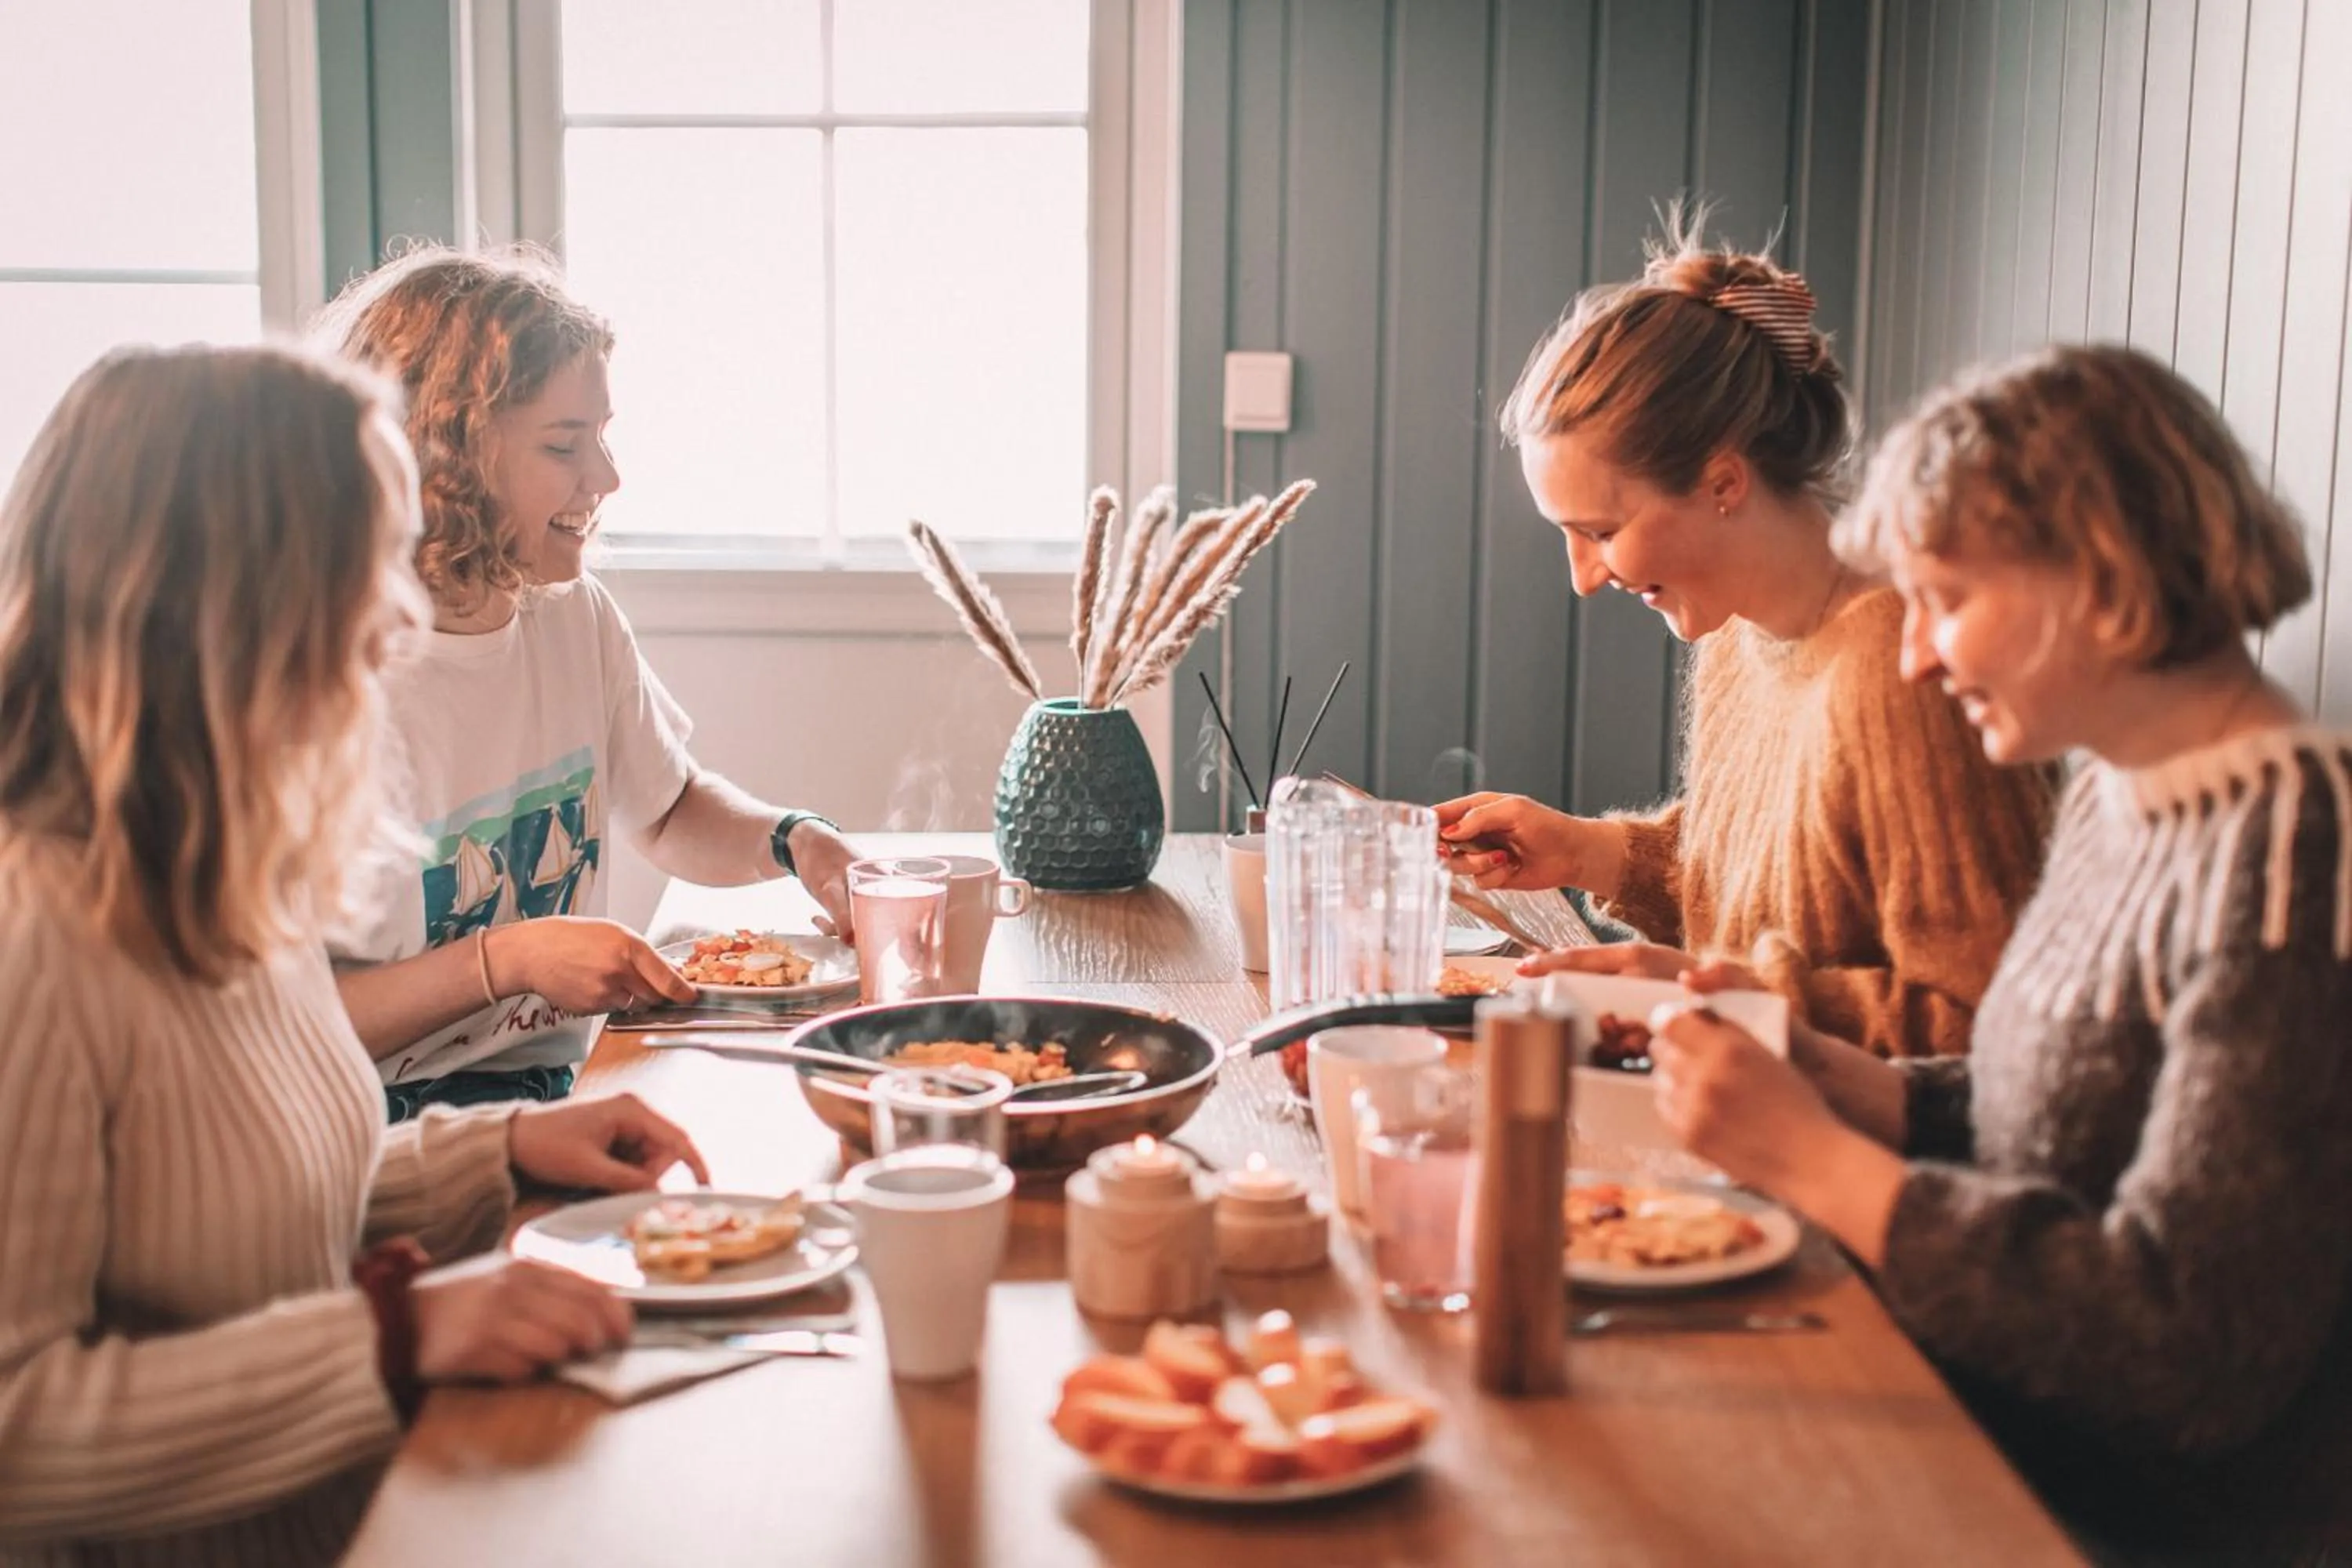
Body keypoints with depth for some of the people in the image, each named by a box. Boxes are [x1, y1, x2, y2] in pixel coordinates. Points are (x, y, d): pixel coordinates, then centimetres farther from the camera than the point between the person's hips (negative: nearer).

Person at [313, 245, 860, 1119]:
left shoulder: (576, 615, 5)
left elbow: (669, 813, 24)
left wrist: (791, 841, 4)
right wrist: (507, 960, -21)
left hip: (558, 1098, 8)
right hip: (390, 1134, -8)